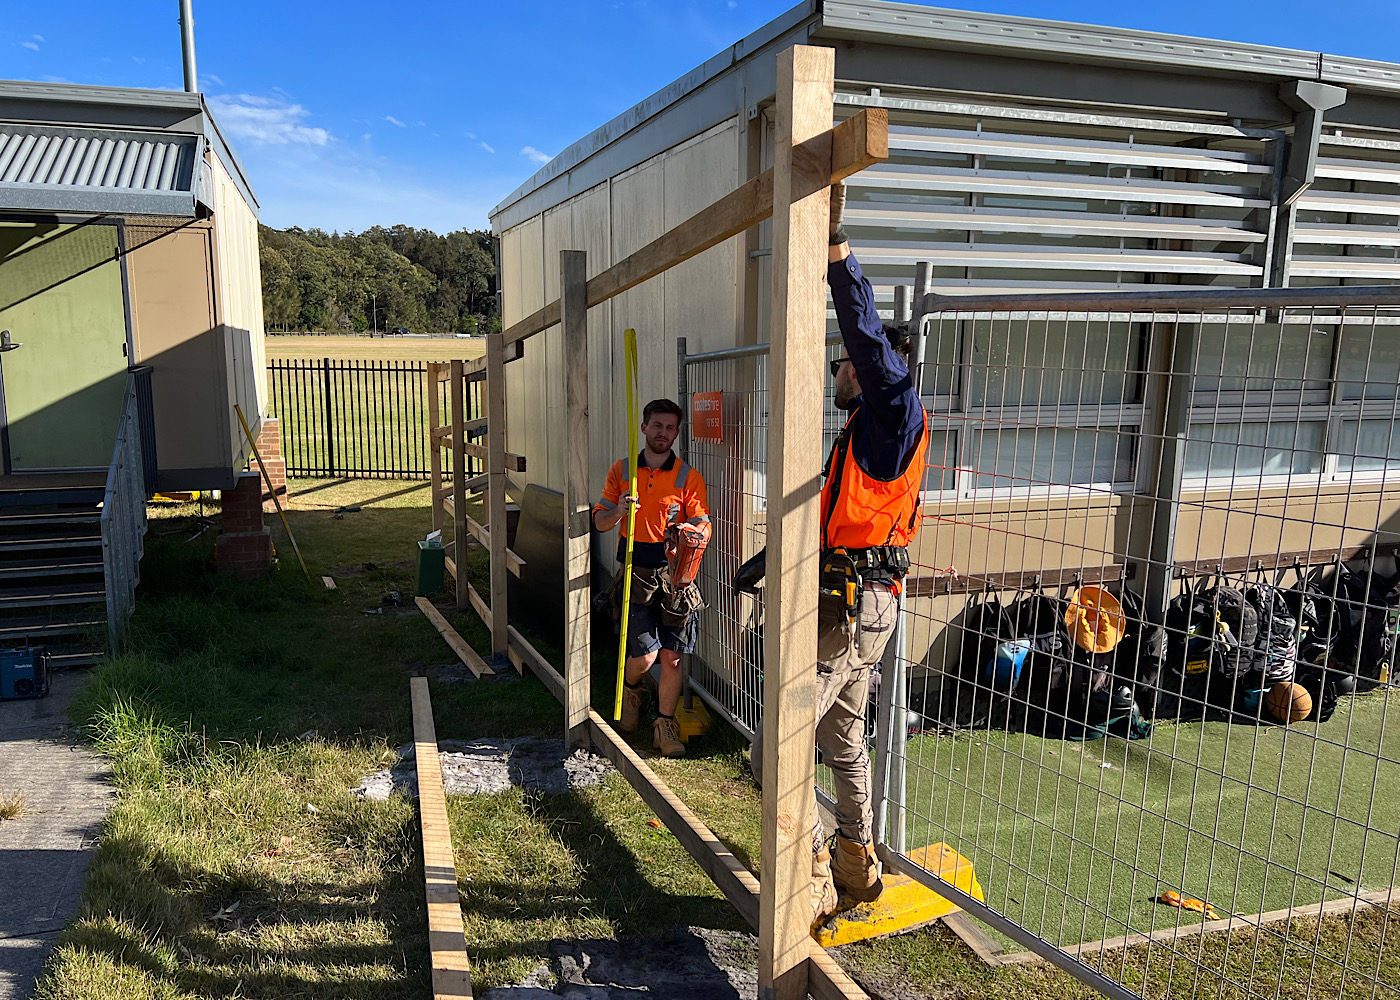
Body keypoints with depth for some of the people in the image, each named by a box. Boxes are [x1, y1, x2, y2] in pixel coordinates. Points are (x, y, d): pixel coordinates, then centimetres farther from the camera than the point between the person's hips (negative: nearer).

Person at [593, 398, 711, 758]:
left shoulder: (688, 477, 4)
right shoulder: (622, 470, 7)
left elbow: (703, 526, 2)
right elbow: (600, 521, 8)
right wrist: (619, 510, -14)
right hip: (636, 572, 0)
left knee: (672, 654, 2)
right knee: (645, 653, -2)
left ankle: (665, 725, 18)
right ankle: (630, 690, 32)